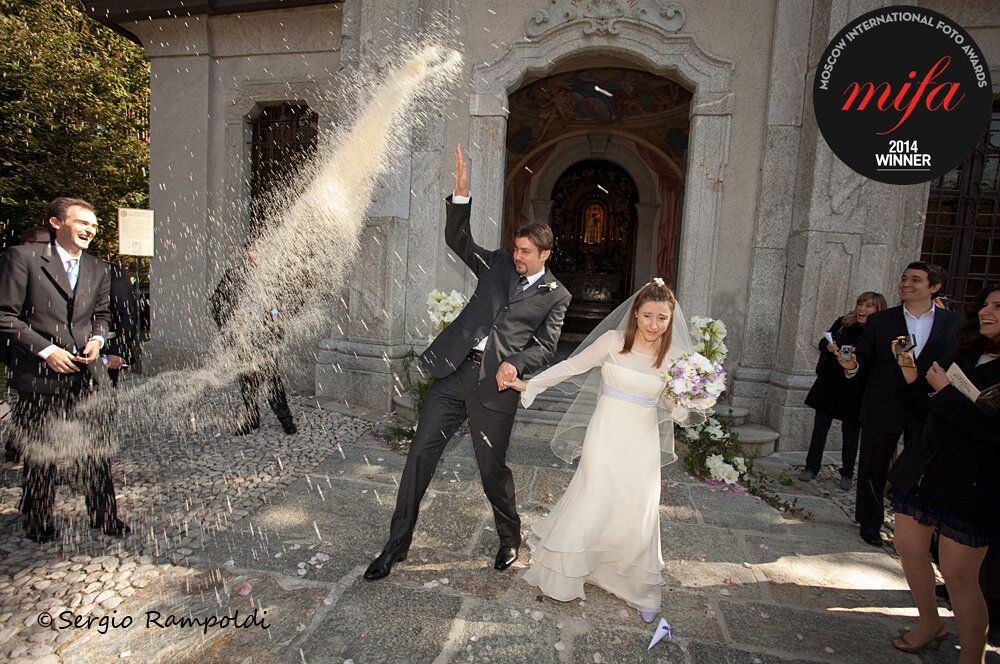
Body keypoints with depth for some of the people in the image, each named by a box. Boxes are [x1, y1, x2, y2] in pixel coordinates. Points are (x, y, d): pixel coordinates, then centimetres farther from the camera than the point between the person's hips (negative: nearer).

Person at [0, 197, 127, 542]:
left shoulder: (98, 269, 11)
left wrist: (97, 338, 2)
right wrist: (46, 350, -14)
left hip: (89, 373, 4)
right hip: (41, 376, -4)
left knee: (97, 450, 9)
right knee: (41, 456, 8)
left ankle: (104, 516, 23)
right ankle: (37, 523, 29)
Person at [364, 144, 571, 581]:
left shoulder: (556, 296, 5)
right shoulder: (497, 266, 14)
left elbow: (545, 346, -2)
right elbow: (458, 240, 8)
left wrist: (515, 364, -21)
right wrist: (461, 195, -6)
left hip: (495, 386, -3)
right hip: (454, 370, 3)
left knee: (492, 466, 6)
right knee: (421, 452, 3)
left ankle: (510, 537, 34)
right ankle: (397, 543, 18)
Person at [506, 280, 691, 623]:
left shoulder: (674, 356, -3)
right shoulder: (613, 341, -8)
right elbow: (572, 366, -1)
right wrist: (528, 384, 0)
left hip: (642, 444, 2)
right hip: (606, 437, -1)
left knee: (638, 516, 7)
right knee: (591, 506, 3)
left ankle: (639, 589, 32)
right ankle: (564, 576, 27)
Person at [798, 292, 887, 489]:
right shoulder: (843, 323, 1)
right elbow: (823, 342, 8)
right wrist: (829, 347, -13)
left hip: (855, 390, -3)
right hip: (829, 384, 3)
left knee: (851, 431, 7)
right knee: (820, 426, 8)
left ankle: (847, 474, 22)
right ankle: (811, 468, 19)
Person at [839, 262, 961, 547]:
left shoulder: (954, 323, 4)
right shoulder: (878, 321, 3)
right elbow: (866, 363, 2)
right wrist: (852, 365, -19)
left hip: (929, 409, 0)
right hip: (883, 407, 0)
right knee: (873, 468, 11)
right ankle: (870, 522, 28)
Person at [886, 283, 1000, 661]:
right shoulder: (967, 355, 10)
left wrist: (944, 390, -17)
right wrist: (911, 373, 2)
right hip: (924, 469, 7)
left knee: (958, 575, 2)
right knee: (908, 547, 15)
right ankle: (930, 623, 37)